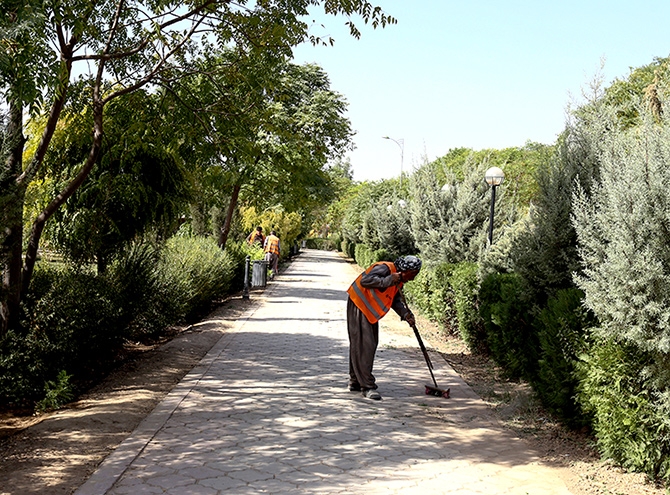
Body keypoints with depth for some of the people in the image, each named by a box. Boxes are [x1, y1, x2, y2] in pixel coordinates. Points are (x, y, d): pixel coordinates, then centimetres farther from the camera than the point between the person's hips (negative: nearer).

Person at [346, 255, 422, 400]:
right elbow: (365, 280, -35)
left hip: (371, 312, 10)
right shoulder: (385, 268, -23)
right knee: (363, 346, -10)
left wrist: (406, 314, -7)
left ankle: (356, 382, 25)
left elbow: (396, 300, 9)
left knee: (370, 345, 13)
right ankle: (367, 386, -9)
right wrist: (389, 280, -38)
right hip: (359, 306, -10)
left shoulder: (399, 280, 7)